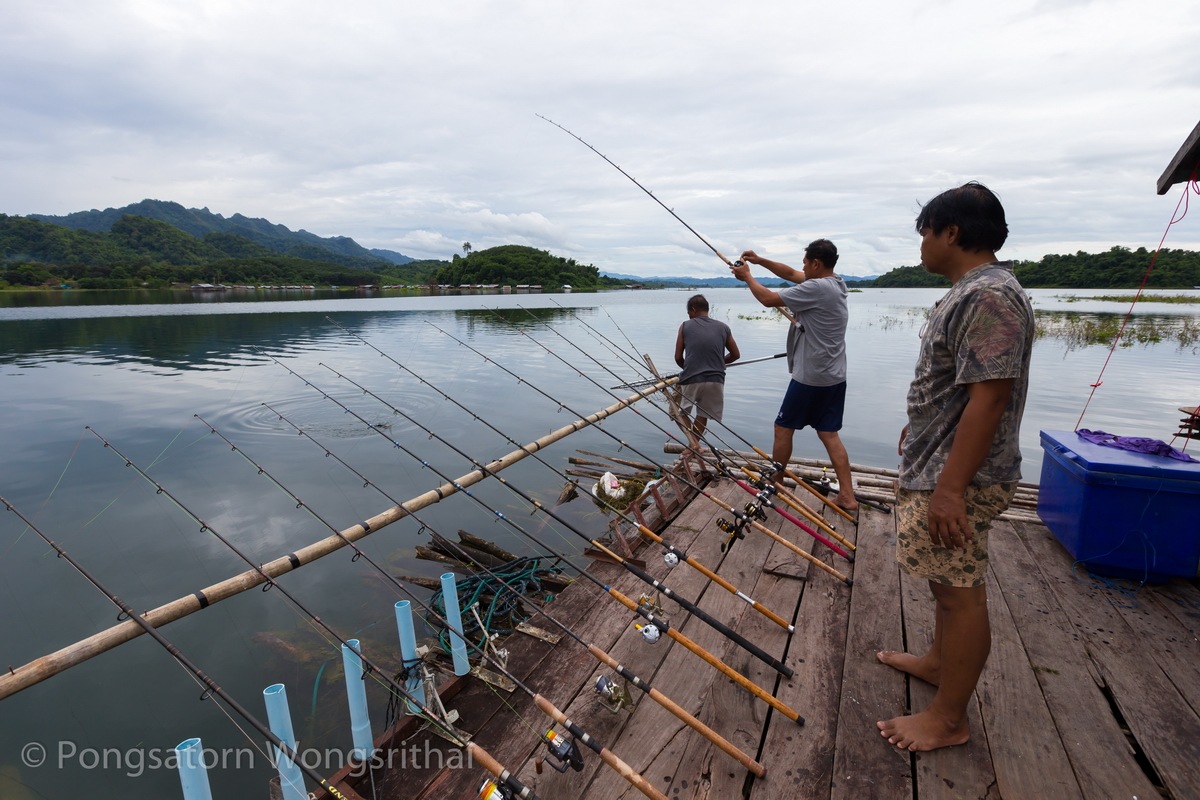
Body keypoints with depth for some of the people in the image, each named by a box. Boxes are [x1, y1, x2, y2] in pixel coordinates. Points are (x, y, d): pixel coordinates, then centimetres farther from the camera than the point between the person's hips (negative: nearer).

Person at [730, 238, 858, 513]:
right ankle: (847, 496, 8)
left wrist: (747, 276, 0)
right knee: (829, 433, 10)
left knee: (783, 428, 7)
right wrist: (760, 260, 13)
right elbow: (791, 274, 19)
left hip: (809, 377, -9)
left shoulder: (815, 288, -19)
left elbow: (769, 299, -16)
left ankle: (773, 483, 21)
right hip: (835, 377, 9)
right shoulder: (836, 283, 10)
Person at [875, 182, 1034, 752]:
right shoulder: (970, 290, 12)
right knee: (947, 579, 23)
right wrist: (919, 429, 32)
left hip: (958, 476, -11)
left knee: (959, 590, 1)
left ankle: (948, 719, 16)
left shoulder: (990, 297, -21)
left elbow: (987, 399, -27)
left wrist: (949, 488, -27)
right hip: (937, 465, 11)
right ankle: (940, 661, 42)